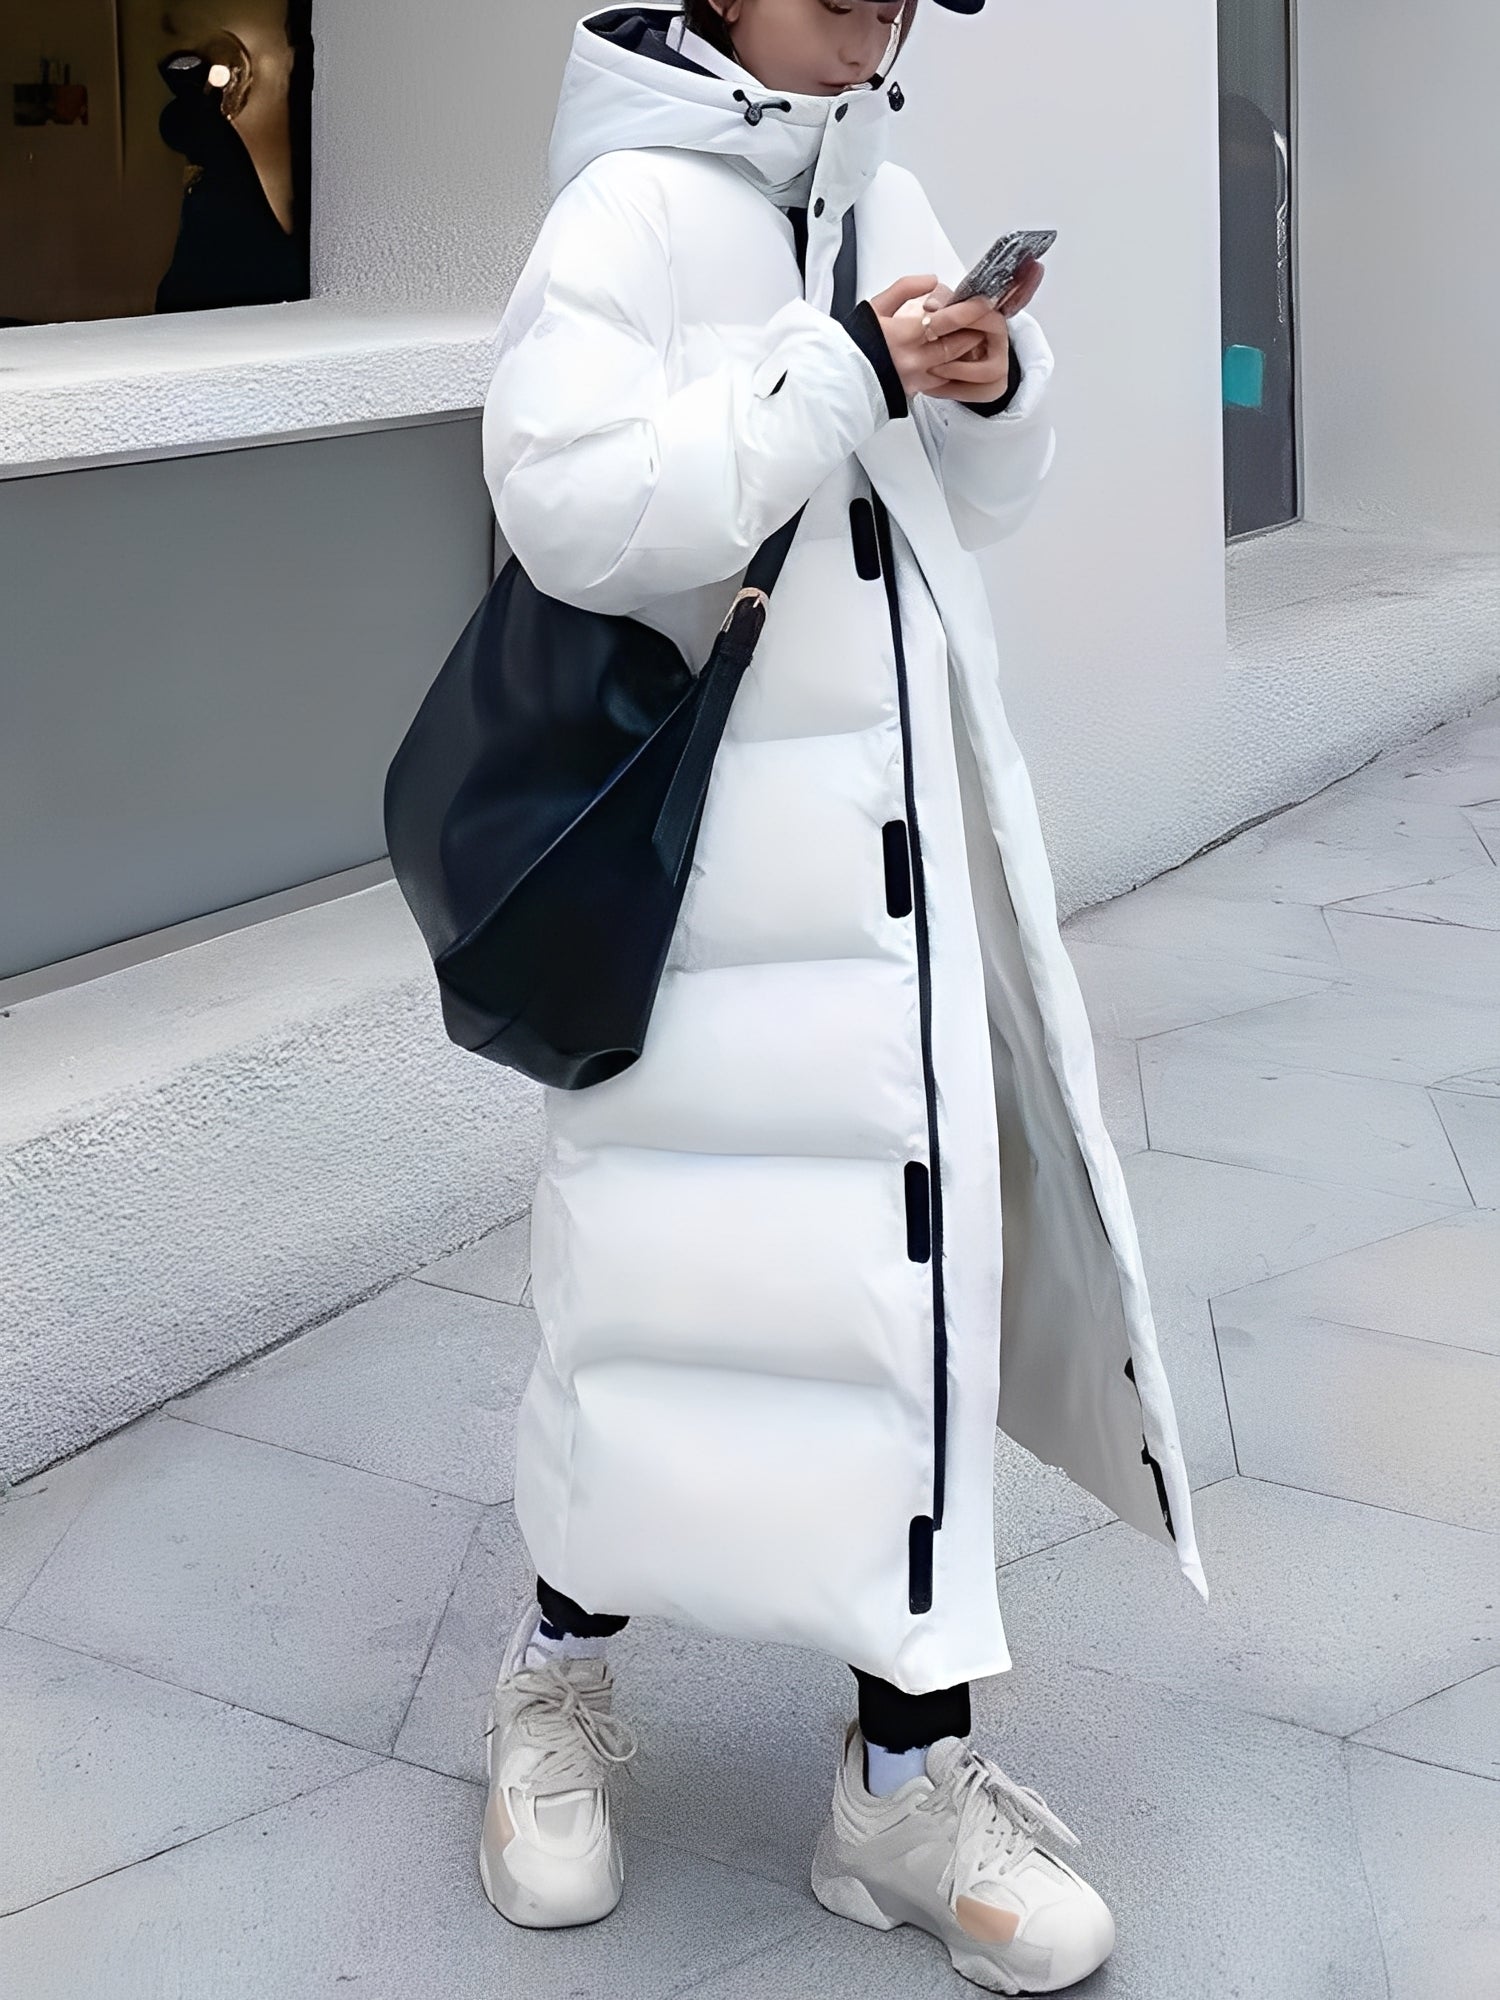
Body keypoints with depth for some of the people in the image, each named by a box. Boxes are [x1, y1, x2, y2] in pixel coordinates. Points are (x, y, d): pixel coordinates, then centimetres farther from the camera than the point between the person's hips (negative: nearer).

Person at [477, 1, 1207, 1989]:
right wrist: (840, 376, -23)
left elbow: (987, 500, 17)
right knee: (673, 1249, 1)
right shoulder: (638, 206, -10)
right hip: (730, 851, -7)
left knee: (911, 1240, 8)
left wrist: (990, 391, -4)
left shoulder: (884, 198, 11)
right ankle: (560, 1679, 26)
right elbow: (569, 503, -23)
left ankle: (912, 1758, 20)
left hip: (910, 812, 7)